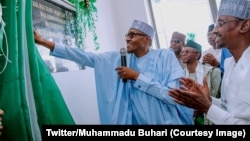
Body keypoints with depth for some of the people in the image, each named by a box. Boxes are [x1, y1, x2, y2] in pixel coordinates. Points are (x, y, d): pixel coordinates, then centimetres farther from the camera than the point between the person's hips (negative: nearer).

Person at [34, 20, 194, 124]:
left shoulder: (166, 56, -8)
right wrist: (45, 42, -6)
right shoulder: (117, 58, 2)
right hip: (132, 120, 4)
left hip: (164, 121, -3)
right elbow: (86, 57, -2)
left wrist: (137, 76, -17)